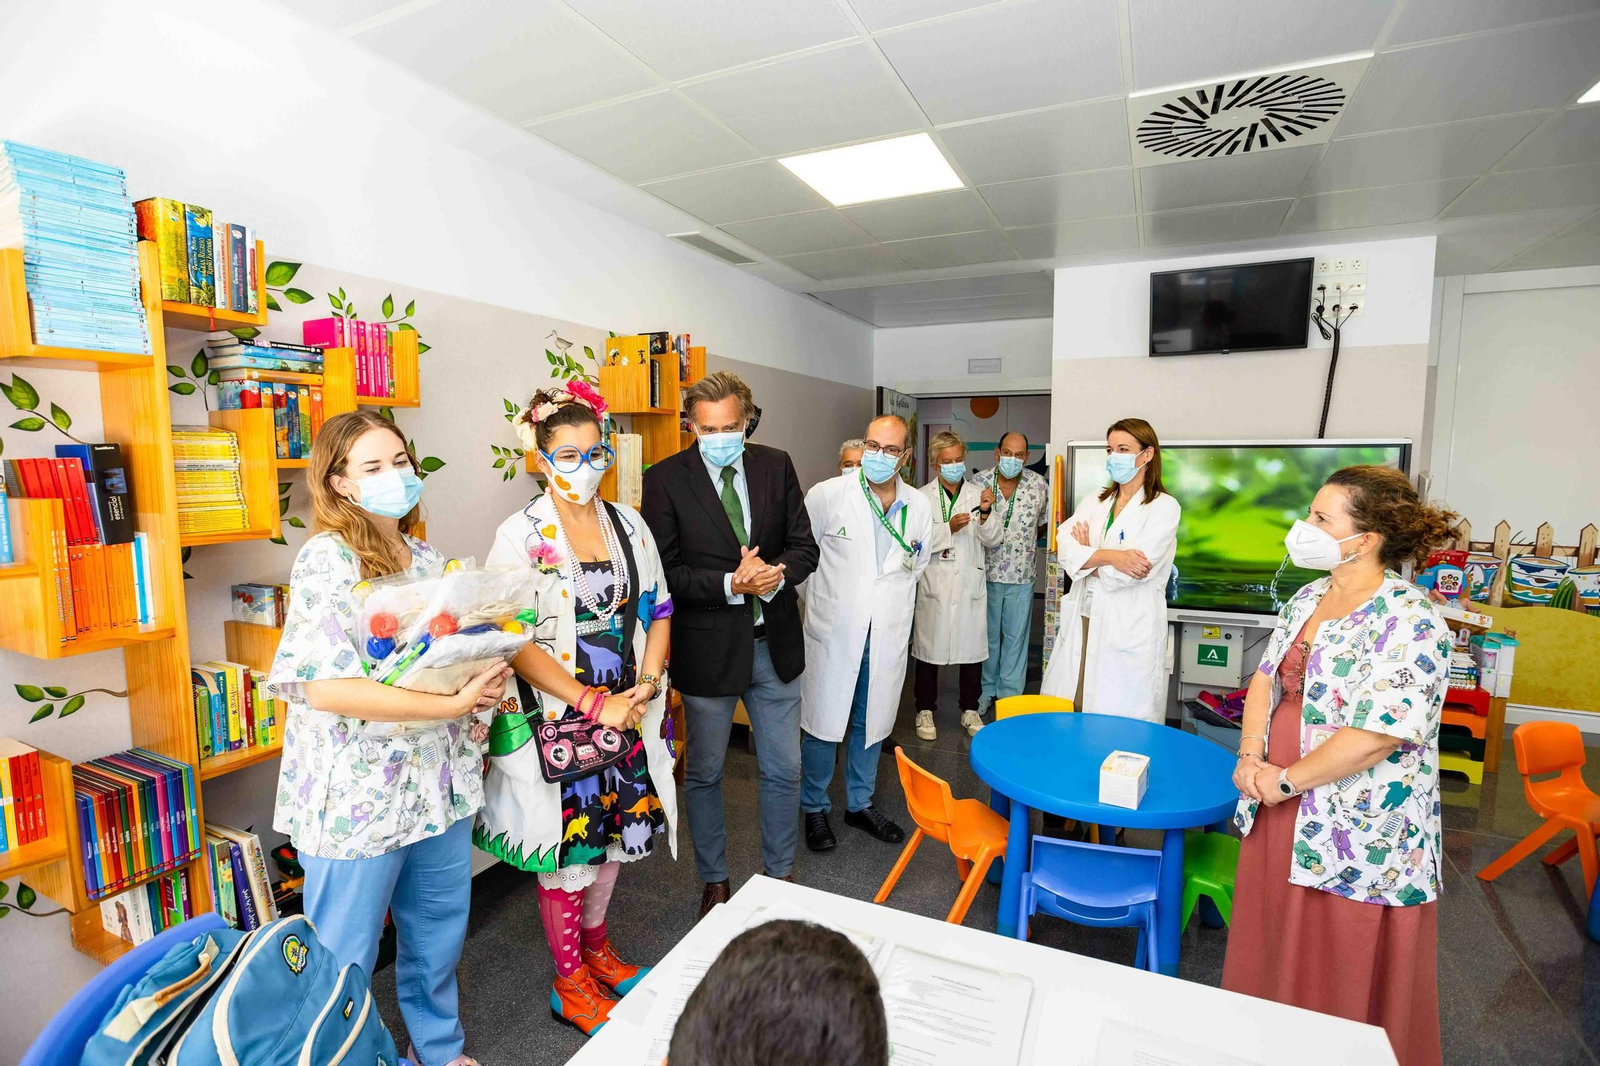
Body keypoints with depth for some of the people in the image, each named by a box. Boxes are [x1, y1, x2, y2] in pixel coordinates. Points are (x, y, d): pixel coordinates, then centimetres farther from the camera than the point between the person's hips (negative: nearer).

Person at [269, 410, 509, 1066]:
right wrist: (452, 705, -26)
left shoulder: (426, 558, 7)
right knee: (345, 959, 12)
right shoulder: (326, 560, -15)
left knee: (441, 927, 23)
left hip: (439, 782, 7)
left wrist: (486, 685, -4)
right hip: (360, 794, -7)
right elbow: (324, 688, -24)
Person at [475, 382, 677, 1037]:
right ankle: (569, 981, 33)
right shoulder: (520, 535, -11)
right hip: (556, 719, -4)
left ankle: (595, 944, 44)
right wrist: (593, 702, -18)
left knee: (613, 831, 18)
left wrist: (645, 684, -8)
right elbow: (514, 643, -16)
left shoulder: (628, 525, 4)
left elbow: (659, 611, 7)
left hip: (626, 710, 5)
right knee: (566, 845, 9)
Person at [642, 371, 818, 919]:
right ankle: (714, 881, 40)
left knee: (784, 772, 16)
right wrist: (730, 584, -24)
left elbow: (804, 545, 1)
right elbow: (664, 571, -12)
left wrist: (776, 573, -19)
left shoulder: (776, 466, 0)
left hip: (774, 644, 3)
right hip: (707, 647, -2)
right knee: (703, 774, 16)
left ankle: (780, 875, 40)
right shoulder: (665, 478, -9)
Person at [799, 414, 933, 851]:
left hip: (887, 634, 4)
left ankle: (860, 803, 37)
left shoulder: (920, 507, 3)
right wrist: (821, 602, 4)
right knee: (824, 723, 6)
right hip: (834, 630, -3)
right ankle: (815, 808, 28)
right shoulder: (827, 495, -9)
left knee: (871, 724, 17)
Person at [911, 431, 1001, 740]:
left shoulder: (978, 494, 6)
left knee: (972, 648, 9)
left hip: (970, 584, 2)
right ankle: (925, 711, 22)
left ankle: (970, 710, 26)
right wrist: (949, 528, -18)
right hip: (935, 585, -2)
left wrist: (986, 514, -15)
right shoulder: (923, 497, -1)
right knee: (929, 648, 7)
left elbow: (993, 539, 2)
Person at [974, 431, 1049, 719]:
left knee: (1016, 636, 9)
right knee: (986, 634, 11)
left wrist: (1022, 544, 7)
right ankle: (985, 690, 28)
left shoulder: (1039, 486, -3)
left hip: (1022, 575, 1)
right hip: (986, 572, 0)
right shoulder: (979, 483, -6)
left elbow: (1042, 524, 11)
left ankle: (1010, 694, 23)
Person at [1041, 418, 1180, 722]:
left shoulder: (1164, 507, -2)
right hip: (1081, 623, 5)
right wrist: (1110, 556, -17)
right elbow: (1064, 549, -4)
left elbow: (1127, 573, -13)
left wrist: (1088, 556, 0)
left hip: (1129, 632, -5)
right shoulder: (1092, 502, 13)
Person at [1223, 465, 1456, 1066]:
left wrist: (1286, 780, -17)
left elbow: (1378, 734, -25)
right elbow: (1267, 678, 8)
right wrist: (1250, 757, -5)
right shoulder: (1308, 598, 5)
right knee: (1272, 950, 22)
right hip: (1278, 813, 7)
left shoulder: (1410, 620, -19)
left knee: (1339, 972, 12)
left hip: (1356, 831, -7)